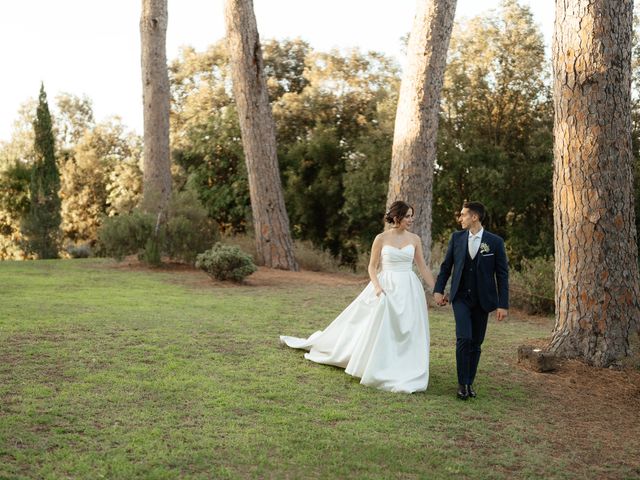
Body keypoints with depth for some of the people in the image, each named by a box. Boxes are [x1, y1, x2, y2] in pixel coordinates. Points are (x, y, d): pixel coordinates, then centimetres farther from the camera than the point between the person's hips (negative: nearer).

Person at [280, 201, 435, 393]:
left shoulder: (415, 239, 4)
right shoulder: (381, 238, -3)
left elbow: (423, 267, 7)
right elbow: (372, 266, 2)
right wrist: (376, 286, -15)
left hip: (409, 290, 2)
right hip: (387, 288, -2)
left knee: (408, 333, 2)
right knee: (379, 330, -2)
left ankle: (404, 374, 15)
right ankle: (379, 372, 13)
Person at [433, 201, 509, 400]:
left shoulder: (495, 242, -4)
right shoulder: (456, 237, 2)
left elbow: (502, 274, -3)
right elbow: (446, 265, 10)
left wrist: (503, 304, -7)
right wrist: (438, 290, 4)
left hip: (482, 300, 0)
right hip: (460, 297, 0)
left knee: (476, 343, 6)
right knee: (463, 338, -13)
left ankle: (469, 383, 20)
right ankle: (462, 383, -1)